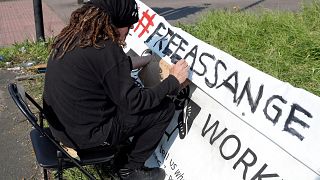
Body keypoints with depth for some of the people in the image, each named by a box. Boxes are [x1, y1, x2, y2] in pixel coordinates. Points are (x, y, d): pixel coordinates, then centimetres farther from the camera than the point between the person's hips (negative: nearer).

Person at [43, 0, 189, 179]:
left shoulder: (72, 36, 0)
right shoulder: (106, 49, -26)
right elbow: (135, 103, -18)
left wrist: (130, 63, 22)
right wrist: (174, 80, -8)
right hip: (86, 136, -8)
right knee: (165, 107, 0)